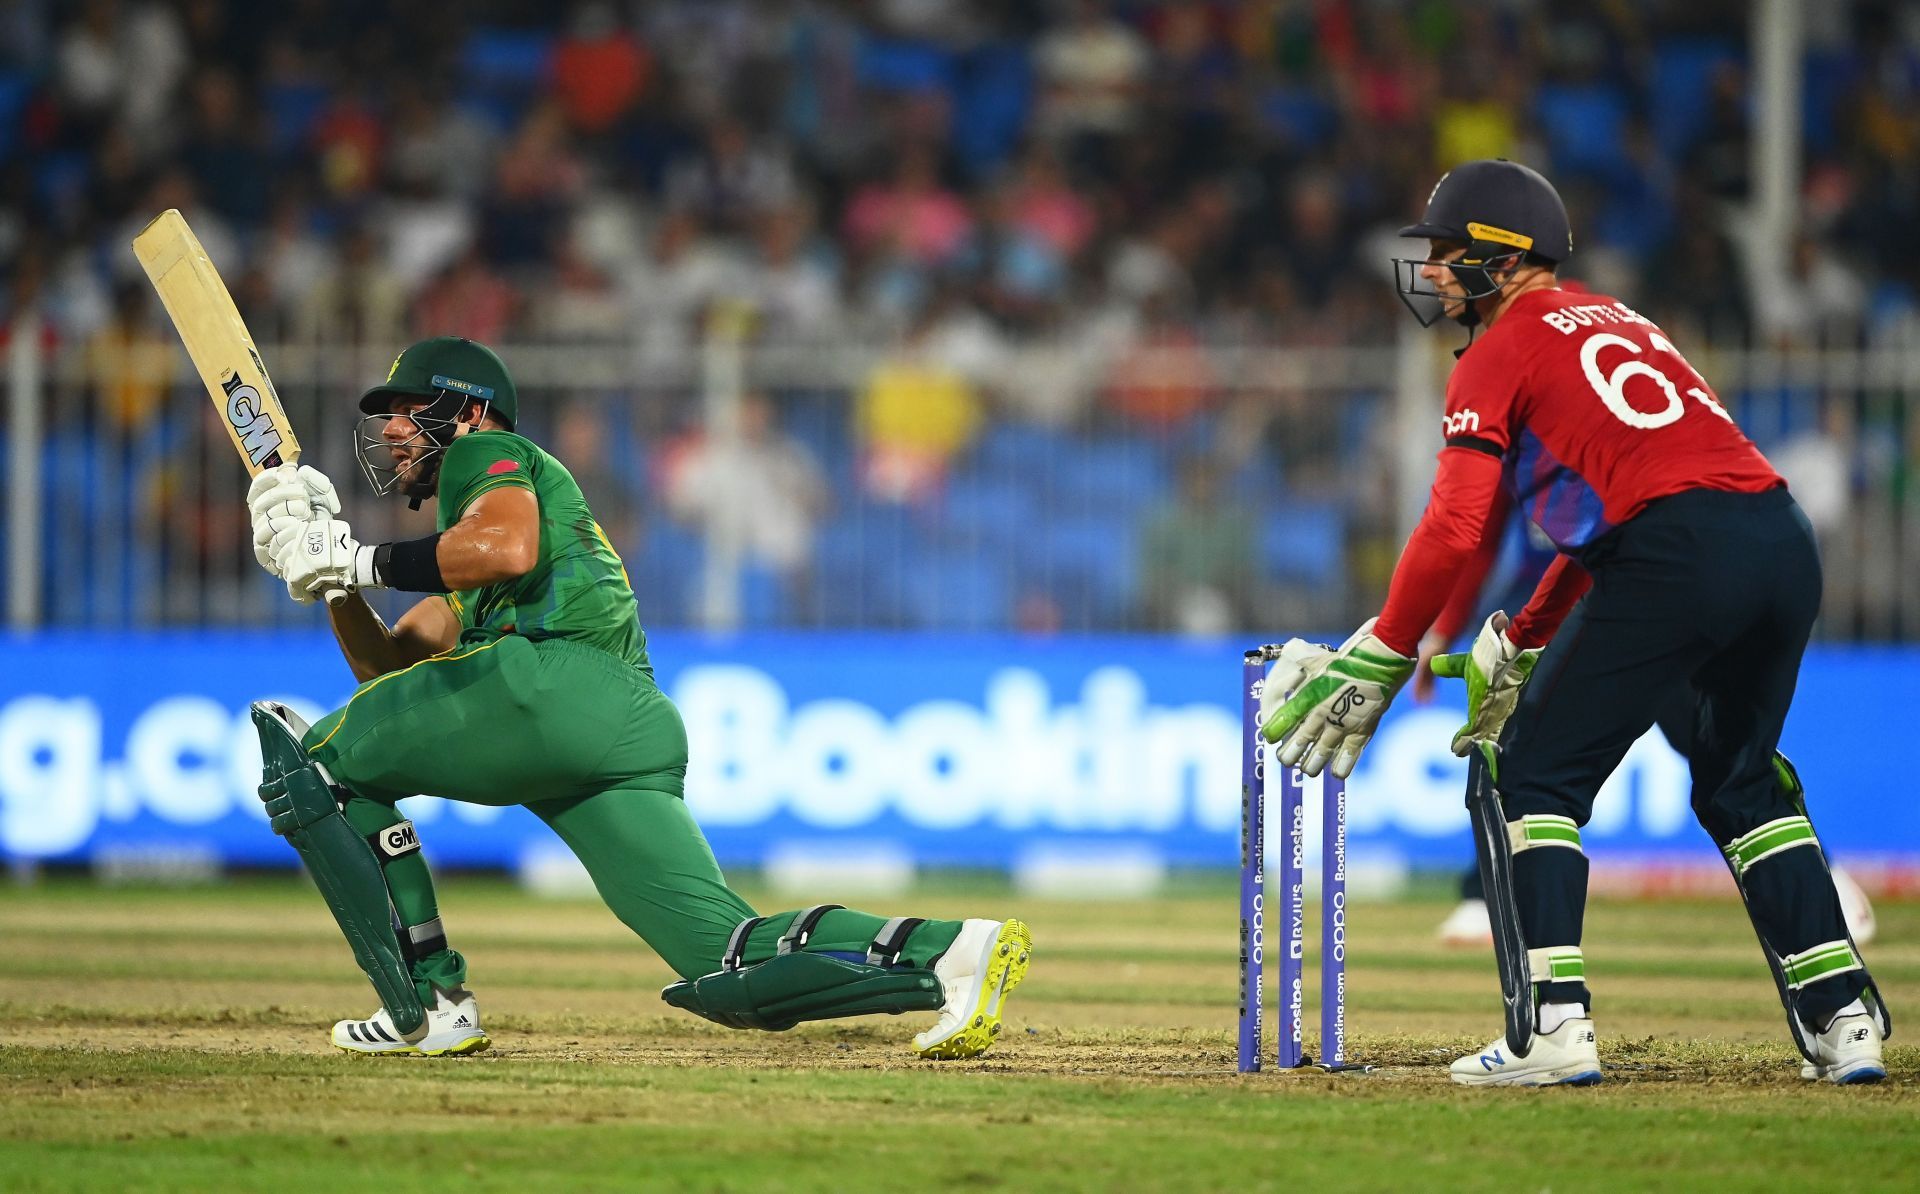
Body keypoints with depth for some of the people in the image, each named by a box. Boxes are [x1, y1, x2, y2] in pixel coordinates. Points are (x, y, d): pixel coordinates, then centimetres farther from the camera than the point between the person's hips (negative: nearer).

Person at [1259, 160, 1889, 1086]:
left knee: (1537, 774, 4)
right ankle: (1841, 1019, 14)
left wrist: (1379, 661, 2)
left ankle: (1554, 1026, -8)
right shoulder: (1612, 322, 30)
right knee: (1740, 782, 23)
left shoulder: (1499, 356, 6)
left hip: (1678, 555, -8)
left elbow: (1455, 531, -5)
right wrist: (1523, 647, 37)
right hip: (1787, 544, 8)